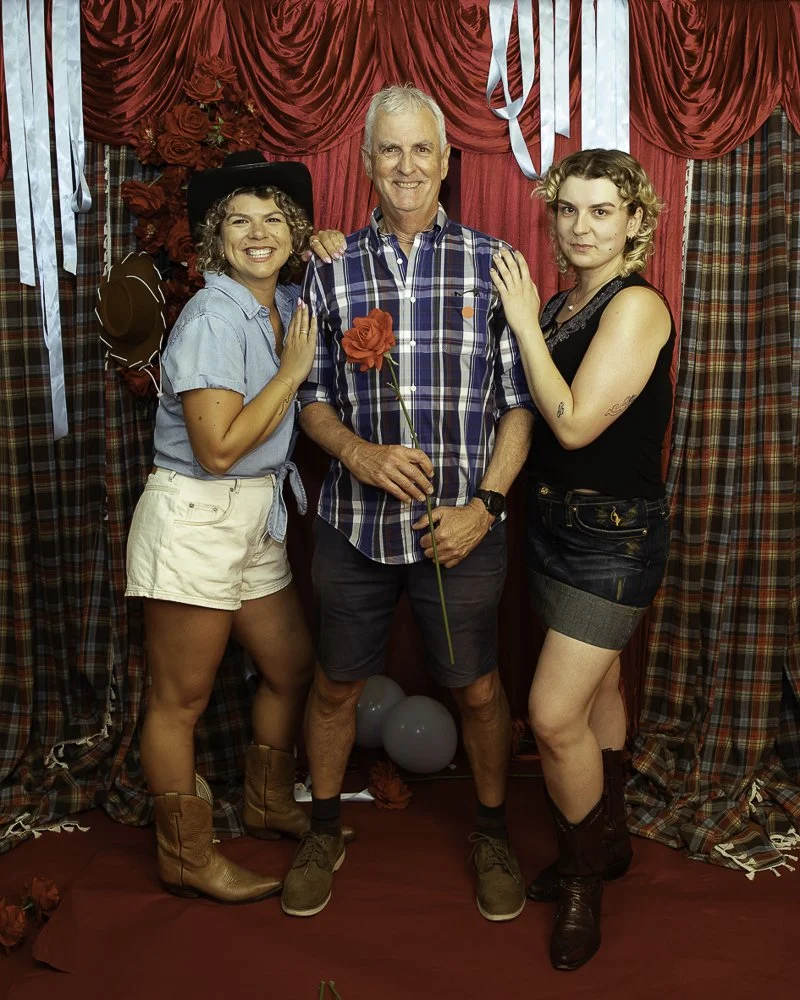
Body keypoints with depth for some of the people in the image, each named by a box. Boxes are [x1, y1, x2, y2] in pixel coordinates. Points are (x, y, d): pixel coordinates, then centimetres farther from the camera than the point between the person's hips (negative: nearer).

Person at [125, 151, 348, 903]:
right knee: (181, 698, 5)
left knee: (292, 666, 19)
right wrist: (292, 371, -15)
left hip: (255, 519, 9)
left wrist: (332, 257, 6)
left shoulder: (287, 303, 7)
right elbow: (219, 447, -23)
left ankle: (268, 804, 41)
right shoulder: (212, 318, -17)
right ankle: (186, 858, 23)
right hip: (194, 521, -9)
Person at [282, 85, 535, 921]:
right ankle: (324, 829, 40)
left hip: (461, 527, -1)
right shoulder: (331, 270, 3)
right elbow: (311, 396, 6)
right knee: (335, 684, 15)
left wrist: (485, 505, -11)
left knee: (476, 687, 13)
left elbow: (521, 401, -1)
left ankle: (491, 832, 39)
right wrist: (359, 453, -14)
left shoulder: (491, 263, -1)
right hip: (353, 524, 2)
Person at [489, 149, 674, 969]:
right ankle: (608, 844, 38)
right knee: (595, 690, 19)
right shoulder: (561, 303, 8)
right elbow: (532, 411, 6)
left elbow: (574, 422, -23)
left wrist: (523, 322, -15)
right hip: (554, 524, 8)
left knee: (554, 714, -8)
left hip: (615, 534, -8)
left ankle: (582, 879, 16)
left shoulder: (637, 305, -16)